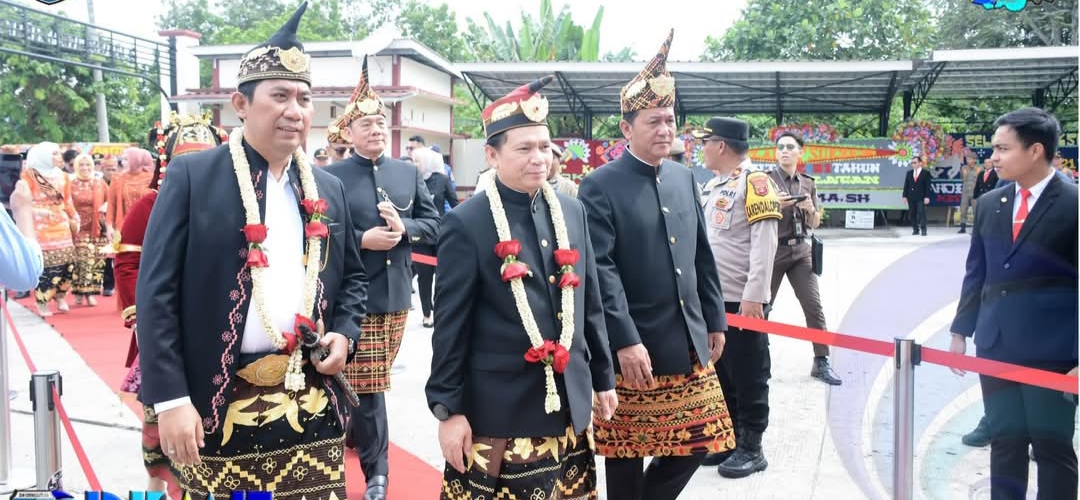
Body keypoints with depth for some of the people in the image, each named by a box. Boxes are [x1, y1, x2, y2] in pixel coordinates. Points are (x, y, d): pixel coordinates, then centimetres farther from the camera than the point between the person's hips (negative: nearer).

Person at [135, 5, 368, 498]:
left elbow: (353, 276, 21)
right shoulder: (191, 176, -4)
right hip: (218, 405, -3)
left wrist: (344, 333, 1)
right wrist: (170, 398, -13)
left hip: (312, 403, 4)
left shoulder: (328, 189, 10)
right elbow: (156, 291, -7)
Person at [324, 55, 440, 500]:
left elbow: (434, 225, 6)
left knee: (372, 380, 18)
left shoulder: (408, 172, 8)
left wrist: (403, 227, -12)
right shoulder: (330, 177, -5)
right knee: (369, 384, 1)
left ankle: (352, 430, 41)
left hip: (396, 294, 4)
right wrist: (362, 239, -19)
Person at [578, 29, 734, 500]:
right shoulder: (600, 186, -11)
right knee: (625, 455, 8)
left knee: (694, 443, 13)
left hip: (689, 343, 6)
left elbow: (702, 256, 14)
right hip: (632, 347, -6)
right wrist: (625, 342, -22)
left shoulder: (683, 177, 10)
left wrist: (715, 320, 12)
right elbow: (601, 271, -17)